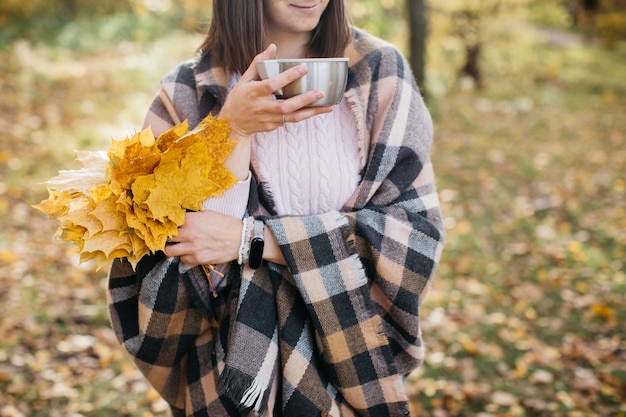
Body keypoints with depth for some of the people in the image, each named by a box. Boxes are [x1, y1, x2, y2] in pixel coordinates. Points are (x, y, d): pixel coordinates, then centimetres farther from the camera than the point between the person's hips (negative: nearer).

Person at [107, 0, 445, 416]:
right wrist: (234, 130, -25)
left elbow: (416, 230, -14)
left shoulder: (380, 74, -9)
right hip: (233, 359, 0)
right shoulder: (190, 92, -8)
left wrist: (252, 239, -20)